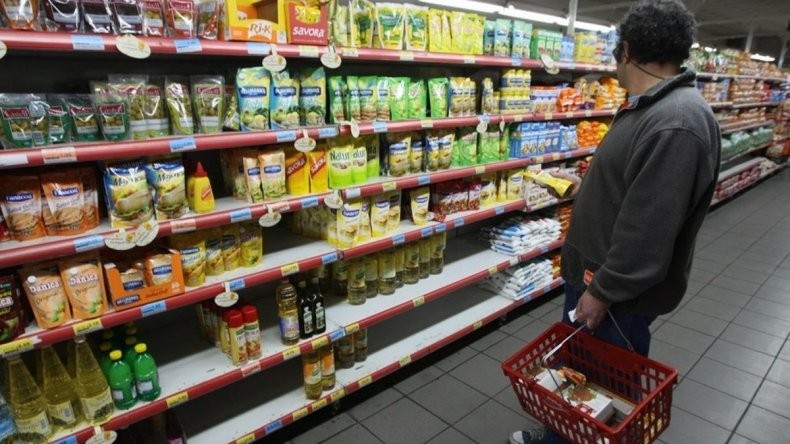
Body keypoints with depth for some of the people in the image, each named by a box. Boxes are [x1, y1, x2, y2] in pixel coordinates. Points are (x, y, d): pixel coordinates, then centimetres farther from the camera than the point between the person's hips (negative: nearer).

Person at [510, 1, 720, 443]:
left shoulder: (677, 122, -27)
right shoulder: (649, 106, 6)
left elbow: (649, 231, -29)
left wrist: (604, 291, -20)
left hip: (621, 289, -10)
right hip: (593, 269, 10)